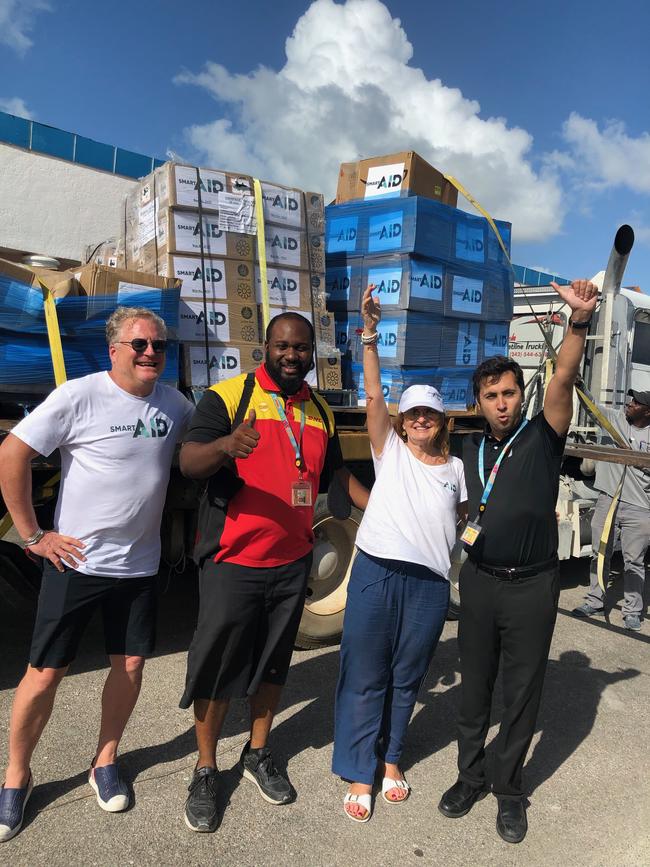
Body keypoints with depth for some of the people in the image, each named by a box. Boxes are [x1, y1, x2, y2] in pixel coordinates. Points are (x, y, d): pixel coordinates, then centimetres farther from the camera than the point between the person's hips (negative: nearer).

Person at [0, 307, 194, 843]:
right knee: (46, 673, 6)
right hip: (76, 561, -4)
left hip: (140, 564, 4)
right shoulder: (80, 396, -14)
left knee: (130, 665, 12)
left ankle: (105, 763, 36)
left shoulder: (174, 404, 0)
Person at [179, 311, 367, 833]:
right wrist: (226, 444, -41)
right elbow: (189, 462, -20)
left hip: (292, 562, 5)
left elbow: (339, 473, 19)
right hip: (233, 561, -5)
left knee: (273, 663, 18)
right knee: (217, 666, 7)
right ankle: (206, 771, 29)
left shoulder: (321, 412, 9)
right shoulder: (228, 396, -9)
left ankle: (258, 755, 39)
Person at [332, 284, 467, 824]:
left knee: (406, 677, 16)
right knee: (365, 677, 6)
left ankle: (390, 758, 37)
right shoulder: (390, 452, 3)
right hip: (376, 574, -2)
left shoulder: (455, 468, 11)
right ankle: (359, 774, 23)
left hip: (429, 582, 3)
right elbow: (373, 396, -9)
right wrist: (370, 332, -15)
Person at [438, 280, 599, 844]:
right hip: (479, 580, 3)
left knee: (522, 692, 11)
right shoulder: (470, 448, 7)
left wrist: (579, 320, -35)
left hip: (532, 586, -3)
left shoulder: (543, 437, -5)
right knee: (474, 686, 15)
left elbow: (564, 376, -21)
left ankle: (509, 789, 31)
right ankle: (471, 777, 35)